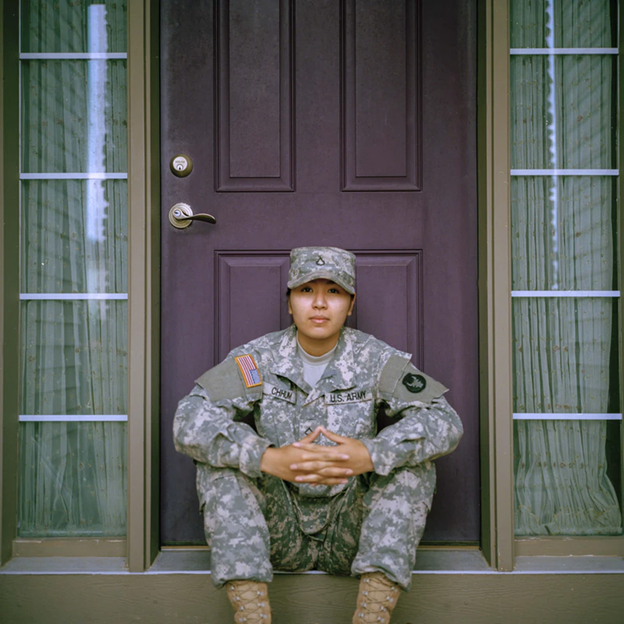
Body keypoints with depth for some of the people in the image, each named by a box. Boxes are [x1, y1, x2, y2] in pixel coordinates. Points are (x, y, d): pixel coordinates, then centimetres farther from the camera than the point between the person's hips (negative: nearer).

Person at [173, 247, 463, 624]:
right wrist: (268, 459, -35)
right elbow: (190, 420, -19)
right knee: (221, 455, -21)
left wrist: (369, 454, -35)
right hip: (278, 532, 1)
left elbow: (445, 421, -17)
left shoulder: (376, 360, -5)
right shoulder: (257, 360, -6)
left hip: (350, 533, 0)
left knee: (413, 458, -22)